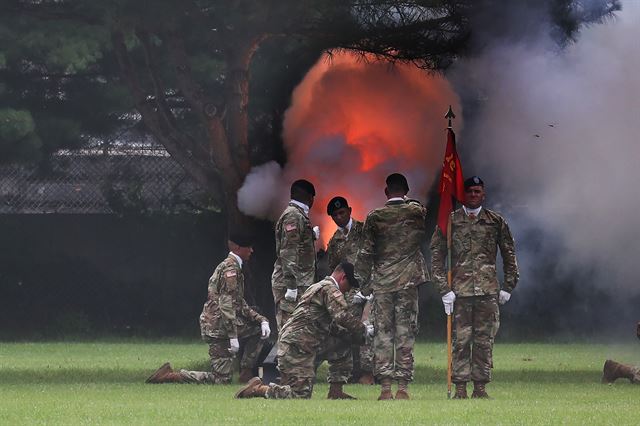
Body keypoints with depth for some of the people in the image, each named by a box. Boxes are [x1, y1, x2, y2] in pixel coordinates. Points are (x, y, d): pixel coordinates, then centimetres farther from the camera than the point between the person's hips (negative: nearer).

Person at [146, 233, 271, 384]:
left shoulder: (232, 267, 20)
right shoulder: (231, 268, -12)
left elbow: (240, 305, 25)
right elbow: (226, 303, -21)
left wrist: (261, 319, 12)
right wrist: (233, 337, -23)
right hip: (219, 326, -10)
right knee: (221, 379, -9)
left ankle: (246, 372, 14)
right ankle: (170, 376, -9)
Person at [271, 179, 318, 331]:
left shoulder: (299, 215, 20)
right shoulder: (293, 216, -11)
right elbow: (288, 252, -18)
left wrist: (312, 235, 34)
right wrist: (291, 285, -22)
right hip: (292, 284, -10)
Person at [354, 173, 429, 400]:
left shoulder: (374, 217, -1)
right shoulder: (417, 212, -1)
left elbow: (366, 253, 0)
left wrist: (363, 284, 7)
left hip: (382, 281, 0)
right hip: (408, 279, 0)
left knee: (382, 333, 3)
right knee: (405, 333, 2)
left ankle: (385, 388, -2)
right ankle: (403, 387, -2)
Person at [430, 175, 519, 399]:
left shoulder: (496, 222, 9)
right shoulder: (449, 221, 6)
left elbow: (509, 255, 14)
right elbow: (437, 256, 5)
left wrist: (508, 287, 8)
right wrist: (444, 289, -3)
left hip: (488, 290, 1)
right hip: (460, 289, -1)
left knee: (484, 340, 1)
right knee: (461, 340, -4)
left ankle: (480, 386, 6)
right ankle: (460, 387, -1)